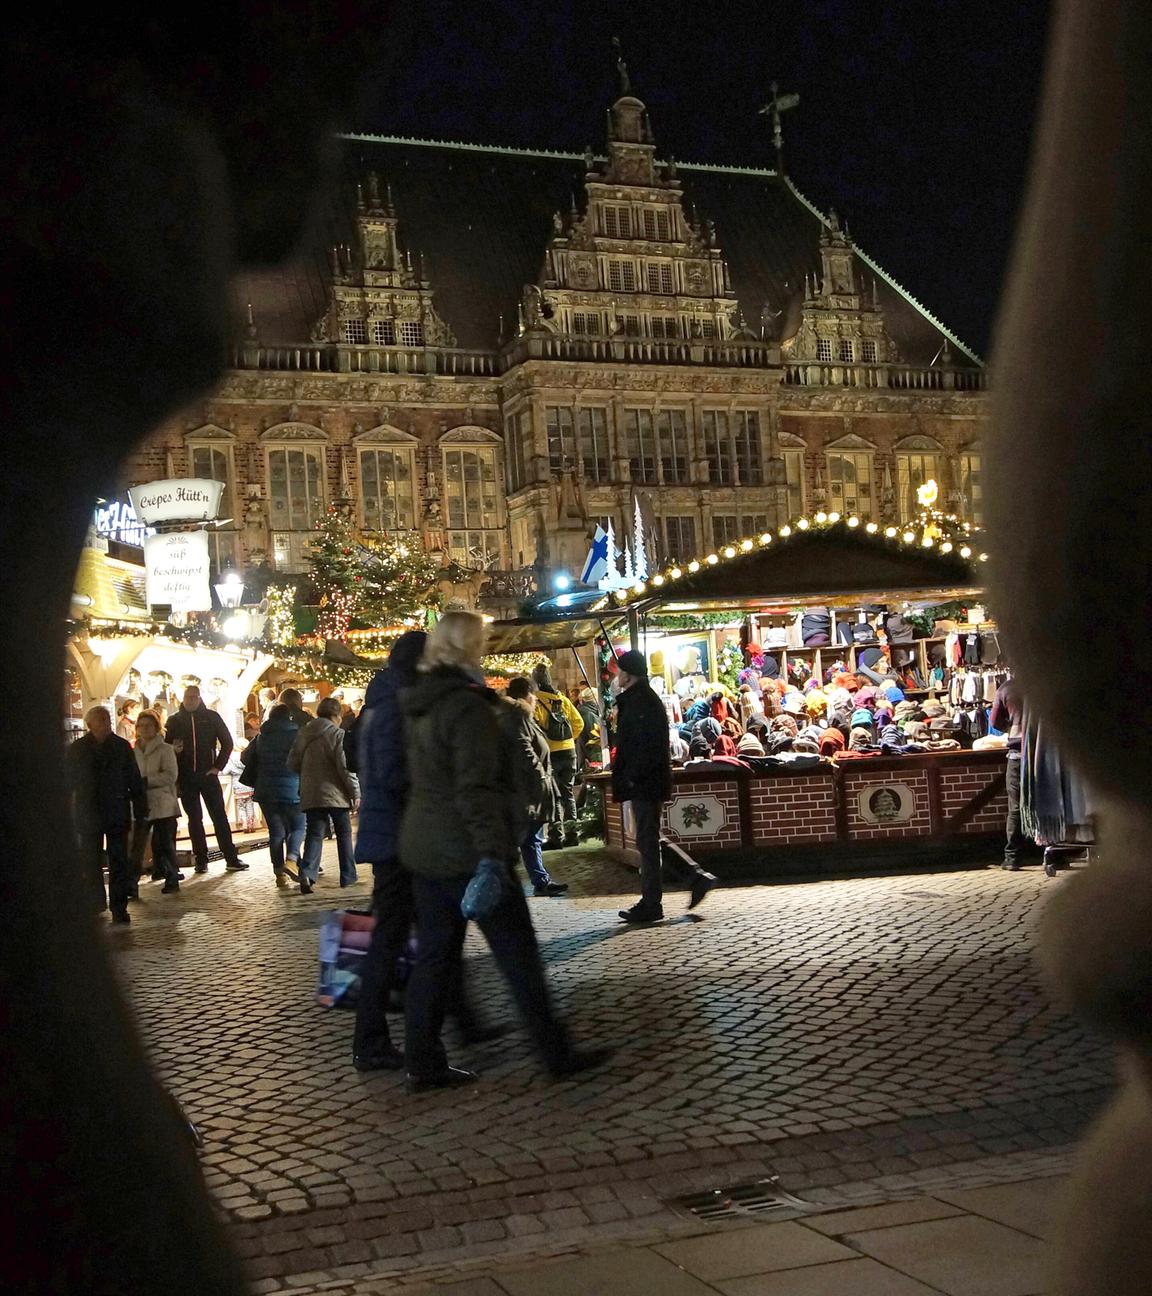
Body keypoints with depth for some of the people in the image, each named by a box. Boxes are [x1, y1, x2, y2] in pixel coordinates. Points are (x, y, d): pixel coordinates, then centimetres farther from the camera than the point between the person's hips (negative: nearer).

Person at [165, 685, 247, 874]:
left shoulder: (211, 717, 5)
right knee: (194, 819, 4)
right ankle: (201, 860, 7)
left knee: (219, 816, -3)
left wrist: (218, 766, -1)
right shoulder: (175, 721, 8)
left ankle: (231, 858, -2)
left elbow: (227, 742, 7)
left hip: (208, 774, -1)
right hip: (186, 778, 1)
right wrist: (173, 749, -12)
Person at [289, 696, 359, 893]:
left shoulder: (303, 734, 8)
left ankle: (307, 873, -17)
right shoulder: (338, 734, -9)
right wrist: (356, 792, -9)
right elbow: (345, 767, -15)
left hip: (310, 795, 4)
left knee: (314, 834, 5)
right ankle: (348, 876, 14)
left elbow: (292, 763, 11)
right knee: (344, 834, 10)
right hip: (336, 794, -4)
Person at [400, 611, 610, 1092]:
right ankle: (557, 1055, 9)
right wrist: (491, 853, -26)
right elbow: (476, 789, -24)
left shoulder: (420, 705, 10)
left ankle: (423, 1064, 14)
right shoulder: (468, 707, -16)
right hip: (466, 852, -8)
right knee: (519, 954, 1)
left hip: (423, 848, 8)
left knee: (433, 955, 11)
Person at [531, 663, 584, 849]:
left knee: (553, 796, 0)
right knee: (568, 793, 14)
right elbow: (579, 723, 9)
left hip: (549, 753, -5)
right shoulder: (563, 700, 7)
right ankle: (571, 834, 17)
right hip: (569, 751, 5)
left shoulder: (536, 701, -10)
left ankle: (556, 836, -1)